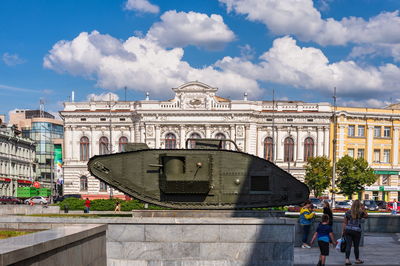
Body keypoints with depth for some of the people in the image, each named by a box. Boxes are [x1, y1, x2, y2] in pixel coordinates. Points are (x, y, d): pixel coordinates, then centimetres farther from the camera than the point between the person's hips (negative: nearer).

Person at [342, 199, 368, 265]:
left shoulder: (348, 212, 2)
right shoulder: (360, 213, -5)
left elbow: (344, 222, 3)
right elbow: (366, 216, 16)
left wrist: (343, 231, 8)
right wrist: (363, 209, 14)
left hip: (348, 230, 2)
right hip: (356, 231, -2)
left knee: (348, 245, 0)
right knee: (356, 246, 11)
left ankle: (347, 259, -11)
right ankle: (357, 260, 26)